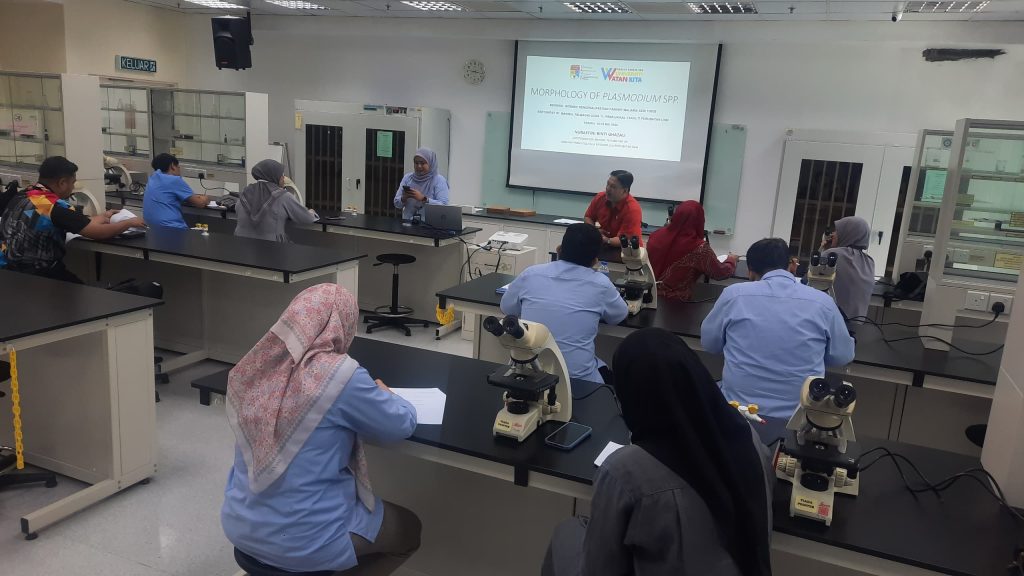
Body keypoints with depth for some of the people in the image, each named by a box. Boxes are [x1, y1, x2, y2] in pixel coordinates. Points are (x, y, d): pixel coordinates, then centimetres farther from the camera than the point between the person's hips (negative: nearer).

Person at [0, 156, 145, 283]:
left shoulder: (20, 196, 4)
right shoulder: (55, 207, -21)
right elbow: (99, 233, -17)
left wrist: (101, 217, 24)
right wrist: (129, 222, 0)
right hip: (36, 277, -8)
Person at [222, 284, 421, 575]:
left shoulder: (255, 367, -5)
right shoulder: (340, 375, -22)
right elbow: (402, 425, -6)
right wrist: (382, 394, 13)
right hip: (303, 541, -6)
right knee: (409, 529, 20)